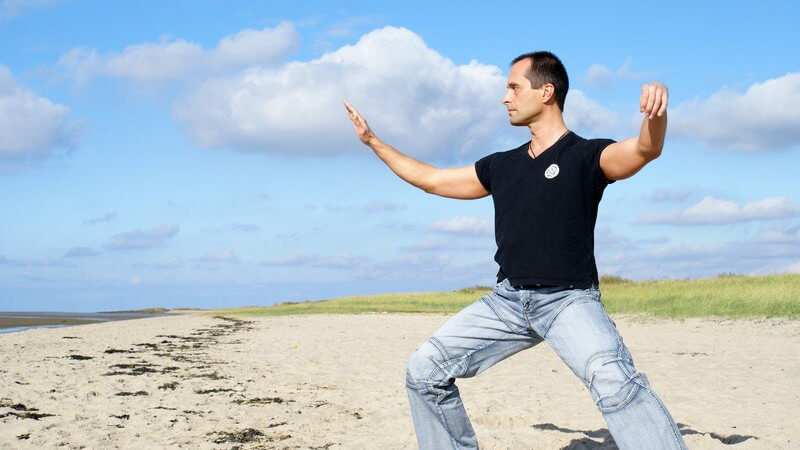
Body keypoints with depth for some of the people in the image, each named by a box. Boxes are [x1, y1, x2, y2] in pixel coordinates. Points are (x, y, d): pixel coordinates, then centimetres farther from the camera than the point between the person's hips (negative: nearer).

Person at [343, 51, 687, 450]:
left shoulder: (587, 155, -2)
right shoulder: (501, 166, 15)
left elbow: (646, 149, -23)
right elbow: (431, 180, 26)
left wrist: (655, 112, -46)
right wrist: (372, 140, 28)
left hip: (569, 299, -6)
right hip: (508, 299, 6)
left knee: (613, 378, -34)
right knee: (424, 369, -1)